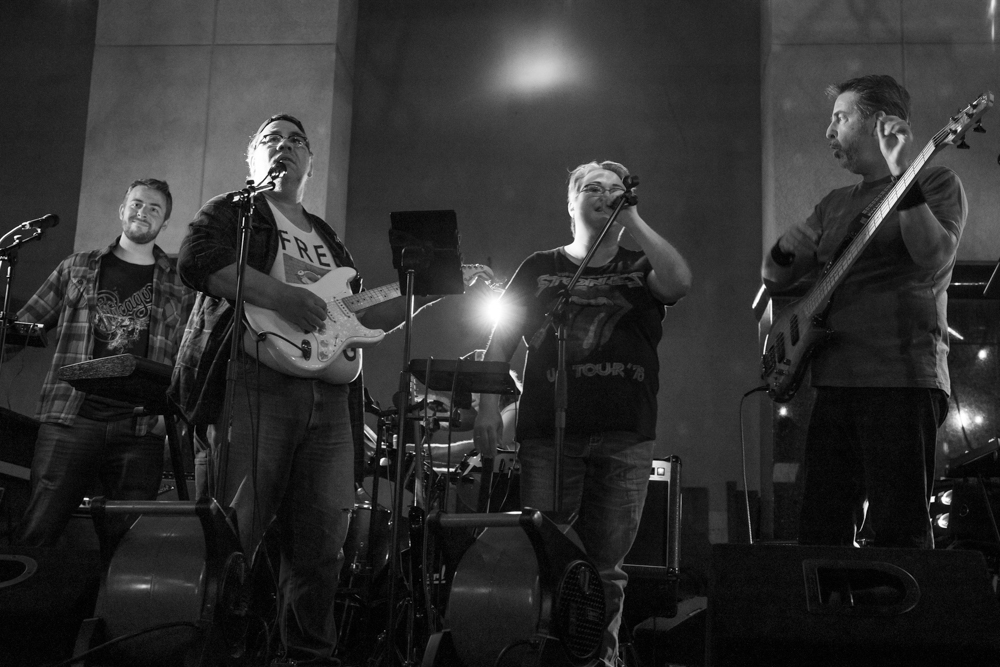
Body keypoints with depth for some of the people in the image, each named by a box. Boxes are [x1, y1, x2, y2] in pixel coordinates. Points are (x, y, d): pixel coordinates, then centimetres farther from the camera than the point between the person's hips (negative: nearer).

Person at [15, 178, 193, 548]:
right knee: (34, 534, -5)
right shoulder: (77, 268, 16)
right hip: (69, 419, 0)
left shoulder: (181, 285, 13)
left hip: (141, 430, 0)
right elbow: (25, 326, 16)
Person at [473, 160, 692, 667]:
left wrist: (632, 219, -4)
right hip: (549, 434, 0)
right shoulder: (541, 268, 14)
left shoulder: (640, 266, 15)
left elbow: (680, 282, -8)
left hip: (625, 438, 1)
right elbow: (501, 342, 10)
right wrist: (488, 409, -3)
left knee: (607, 565, 2)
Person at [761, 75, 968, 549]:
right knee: (821, 533, 6)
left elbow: (934, 259, -15)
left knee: (899, 533, -8)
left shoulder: (935, 182, 3)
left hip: (902, 379, -6)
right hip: (835, 383, 7)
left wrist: (903, 179, -21)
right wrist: (784, 255, -1)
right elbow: (774, 276, 21)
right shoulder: (835, 204, 22)